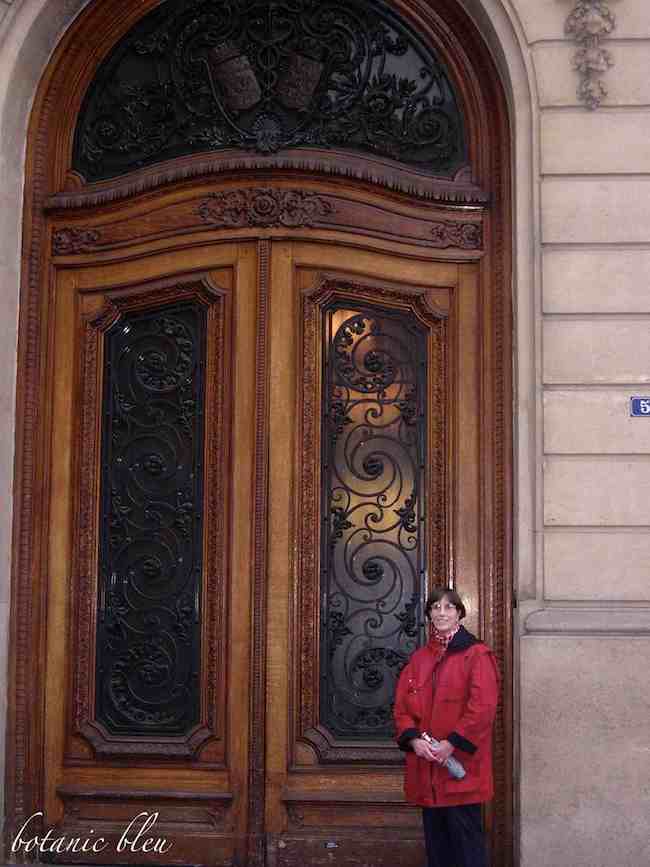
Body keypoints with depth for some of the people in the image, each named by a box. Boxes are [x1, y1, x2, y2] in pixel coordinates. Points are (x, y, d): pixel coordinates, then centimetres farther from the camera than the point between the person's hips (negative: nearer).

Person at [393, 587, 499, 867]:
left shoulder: (476, 655, -5)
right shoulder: (419, 658, 12)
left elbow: (483, 707, -13)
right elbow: (401, 705, 9)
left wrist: (452, 743, -18)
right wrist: (413, 739, -8)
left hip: (461, 764, -5)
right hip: (425, 767, 6)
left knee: (464, 833, -4)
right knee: (435, 834, 11)